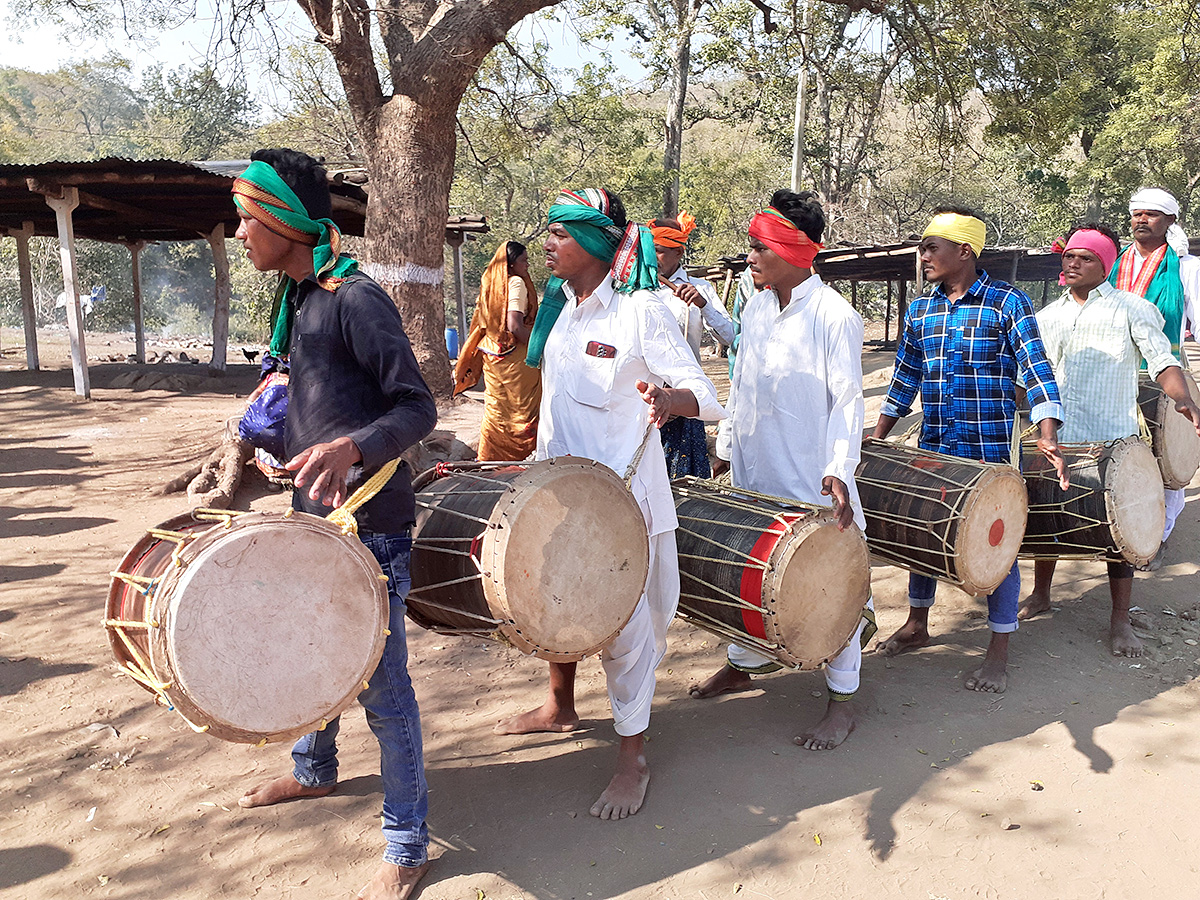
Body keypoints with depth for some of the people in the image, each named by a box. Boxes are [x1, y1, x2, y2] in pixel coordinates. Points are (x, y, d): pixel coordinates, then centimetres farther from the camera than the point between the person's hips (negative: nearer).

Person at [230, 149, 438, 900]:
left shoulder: (357, 299, -16)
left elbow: (418, 408, -19)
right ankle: (315, 771, 50)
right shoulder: (298, 301, 12)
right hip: (313, 518, 9)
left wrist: (352, 447, -35)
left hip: (369, 527, -9)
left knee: (383, 687, -1)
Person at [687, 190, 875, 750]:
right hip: (754, 472, 7)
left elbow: (847, 401, -15)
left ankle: (843, 699, 17)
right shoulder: (755, 309, 8)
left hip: (811, 478, -7)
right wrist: (726, 444, 19)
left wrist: (838, 471, -25)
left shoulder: (834, 316, -13)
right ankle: (742, 663, 38)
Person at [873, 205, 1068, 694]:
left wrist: (1047, 437, -24)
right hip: (932, 450, 5)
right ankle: (917, 624, 33)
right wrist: (875, 440, 14)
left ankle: (998, 651, 16)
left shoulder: (1007, 302, -6)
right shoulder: (919, 310, 8)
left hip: (991, 451, -5)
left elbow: (1037, 370, -12)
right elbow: (905, 379, 16)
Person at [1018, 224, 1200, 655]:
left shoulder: (1131, 308, 0)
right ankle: (1040, 595, 32)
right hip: (1055, 439, 4)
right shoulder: (1046, 317, 13)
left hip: (1111, 441, -4)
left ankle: (1120, 619, 14)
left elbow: (1161, 359, -9)